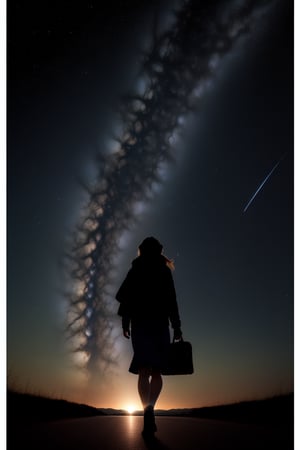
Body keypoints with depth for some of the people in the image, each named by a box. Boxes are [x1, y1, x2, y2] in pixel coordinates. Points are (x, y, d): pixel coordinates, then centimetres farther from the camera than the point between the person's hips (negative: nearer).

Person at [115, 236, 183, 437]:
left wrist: (125, 322, 7)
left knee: (144, 371, 0)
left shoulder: (135, 271, 10)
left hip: (140, 324, 1)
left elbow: (125, 297, 3)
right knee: (156, 371, 7)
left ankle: (148, 413, -16)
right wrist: (177, 327, 1)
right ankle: (149, 409, -14)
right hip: (160, 324, -1)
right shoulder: (164, 271, 6)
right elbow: (172, 301, 0)